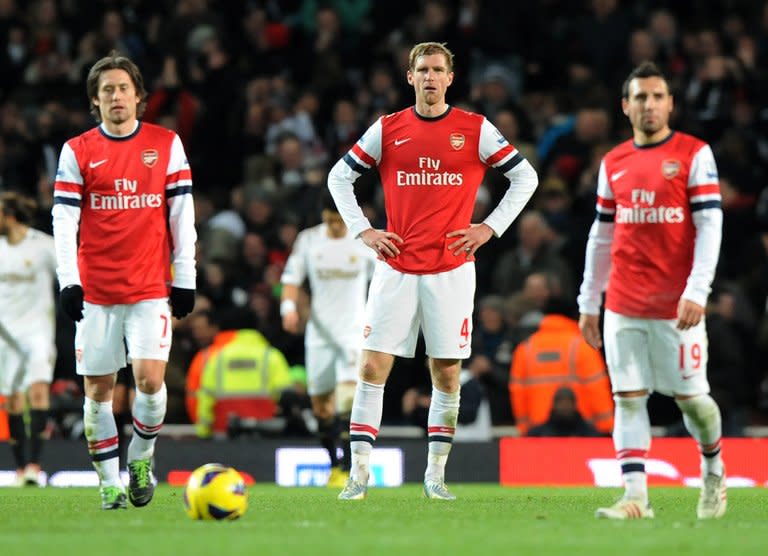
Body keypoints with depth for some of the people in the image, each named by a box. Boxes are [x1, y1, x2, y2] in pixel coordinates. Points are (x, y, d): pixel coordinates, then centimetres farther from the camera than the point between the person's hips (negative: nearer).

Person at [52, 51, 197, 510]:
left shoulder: (166, 144, 5)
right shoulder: (77, 151, 4)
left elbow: (182, 214, 6)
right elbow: (64, 220, -1)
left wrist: (185, 279, 2)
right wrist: (69, 281, -10)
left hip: (151, 287, -1)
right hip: (95, 290, 1)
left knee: (150, 377, -14)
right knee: (99, 388, 2)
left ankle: (141, 456, 11)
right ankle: (109, 481, 13)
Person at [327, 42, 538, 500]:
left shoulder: (476, 130, 2)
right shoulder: (387, 130, 5)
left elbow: (526, 177, 8)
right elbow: (340, 177, 14)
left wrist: (490, 227, 0)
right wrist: (363, 230, 4)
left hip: (452, 269, 0)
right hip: (396, 268, 1)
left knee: (447, 373, 2)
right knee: (373, 367, -6)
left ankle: (436, 473, 12)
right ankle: (360, 472, -3)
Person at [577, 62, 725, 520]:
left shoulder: (694, 155, -2)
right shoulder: (613, 164, 12)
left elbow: (710, 225, -8)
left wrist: (697, 292, -18)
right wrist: (589, 302, 15)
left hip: (677, 305, -4)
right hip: (623, 305, 4)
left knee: (690, 395, 1)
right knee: (628, 398, -3)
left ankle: (714, 468, 28)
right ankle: (636, 497, -5)